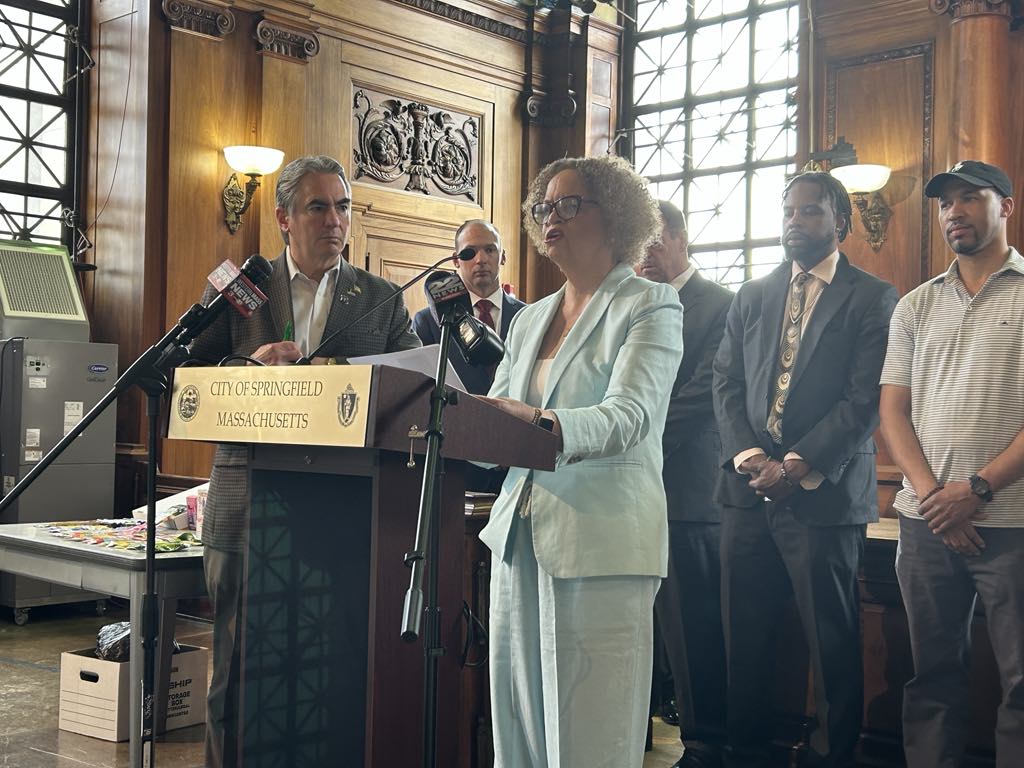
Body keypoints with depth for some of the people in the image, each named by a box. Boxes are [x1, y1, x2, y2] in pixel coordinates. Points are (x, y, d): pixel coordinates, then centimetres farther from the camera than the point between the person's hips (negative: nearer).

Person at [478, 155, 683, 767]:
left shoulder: (651, 306, -1)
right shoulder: (530, 320, 19)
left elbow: (629, 417, -18)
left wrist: (542, 423, -35)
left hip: (601, 544, -6)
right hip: (520, 538, 6)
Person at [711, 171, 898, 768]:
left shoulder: (873, 299, 1)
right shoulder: (752, 297, 16)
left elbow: (865, 401, -8)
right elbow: (727, 384, 10)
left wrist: (798, 465, -15)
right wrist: (747, 455, -6)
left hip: (825, 494, -4)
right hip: (750, 490, 5)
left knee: (833, 640, 3)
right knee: (745, 634, 9)